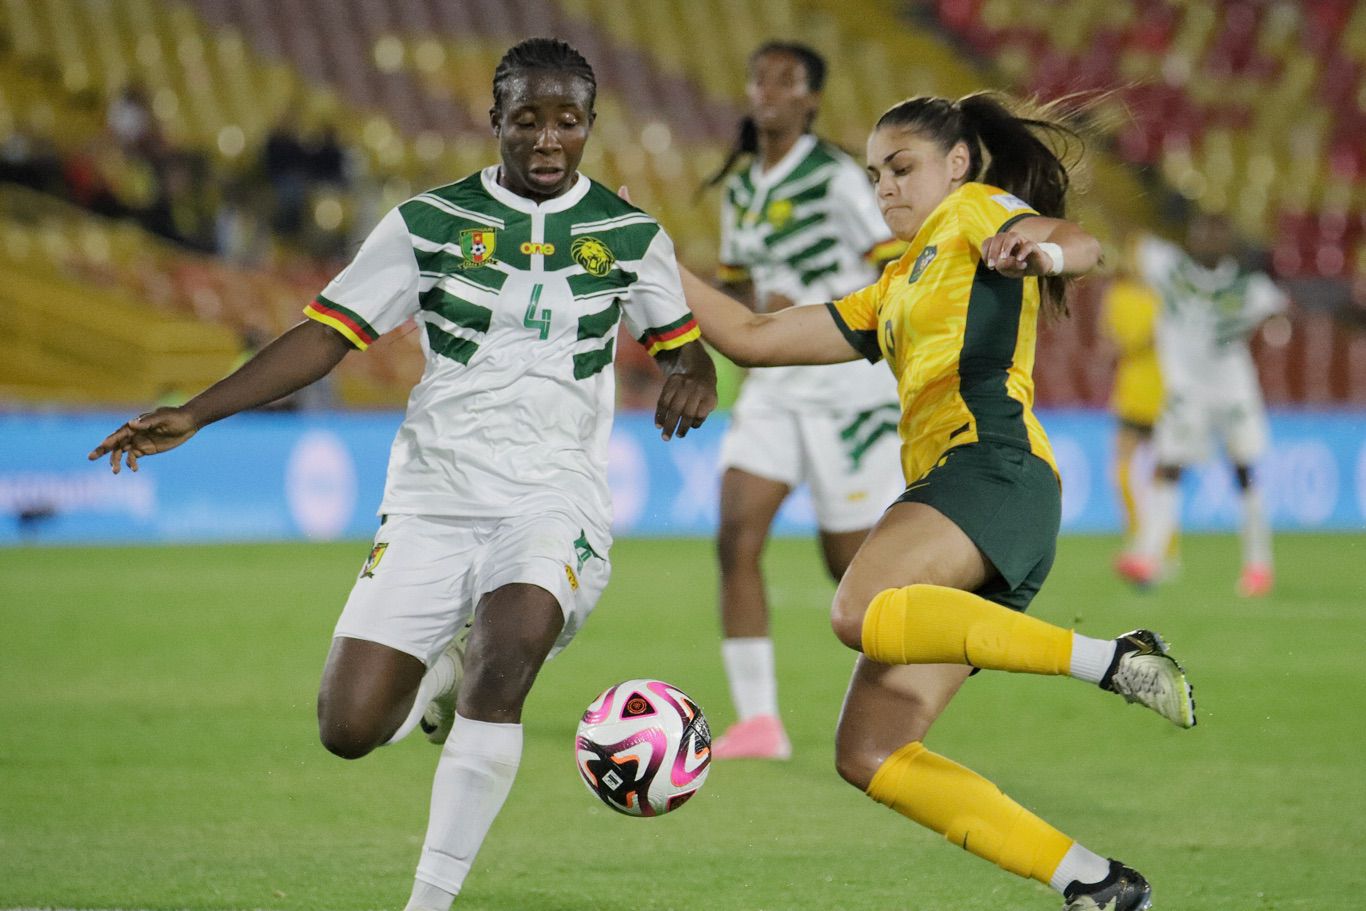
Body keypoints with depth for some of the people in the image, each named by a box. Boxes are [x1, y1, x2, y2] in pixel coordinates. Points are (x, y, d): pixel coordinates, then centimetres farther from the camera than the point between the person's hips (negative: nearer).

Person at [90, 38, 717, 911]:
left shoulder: (630, 235, 3)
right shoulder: (430, 223, 2)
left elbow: (680, 339, 18)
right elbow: (327, 334, 2)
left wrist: (692, 377, -8)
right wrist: (192, 415, -6)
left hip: (554, 500, -1)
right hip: (432, 501, 2)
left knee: (509, 650, -34)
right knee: (351, 730, -8)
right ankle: (445, 672, 30)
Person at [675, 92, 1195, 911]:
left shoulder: (976, 211, 12)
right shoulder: (892, 294, 34)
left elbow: (1084, 247, -10)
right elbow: (750, 338, 34)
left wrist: (1043, 246, -34)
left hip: (996, 465, -8)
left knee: (862, 612, -36)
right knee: (868, 755, -5)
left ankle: (1112, 660, -33)